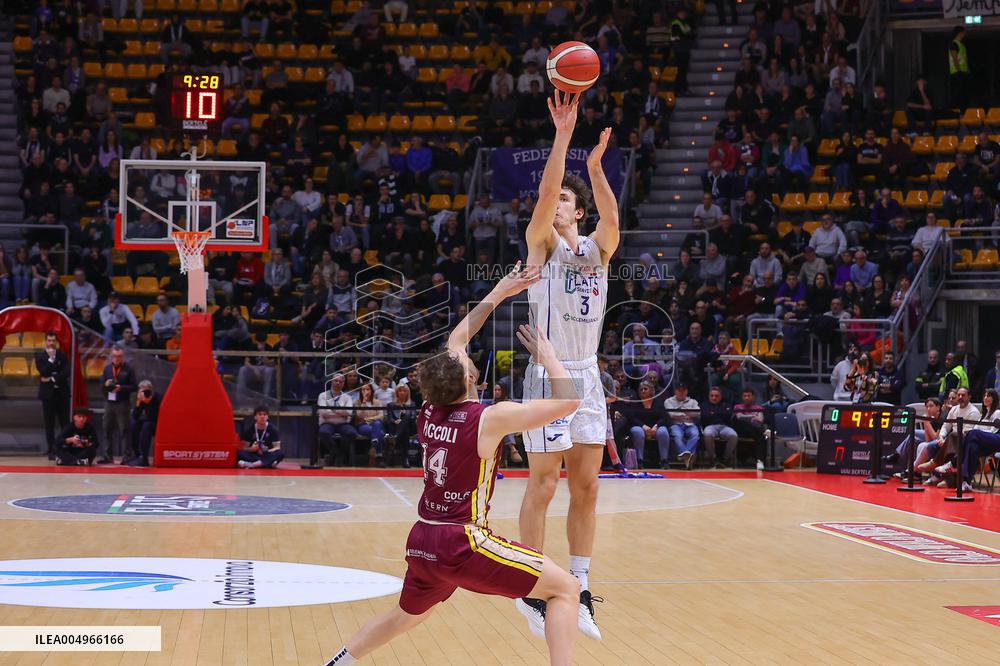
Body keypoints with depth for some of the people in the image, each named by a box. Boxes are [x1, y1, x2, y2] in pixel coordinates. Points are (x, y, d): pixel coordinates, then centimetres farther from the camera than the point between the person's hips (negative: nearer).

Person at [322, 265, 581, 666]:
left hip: (422, 541, 7)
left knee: (407, 615, 33)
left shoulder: (430, 410, 6)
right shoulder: (490, 419, -14)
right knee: (565, 589, 0)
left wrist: (500, 292, 24)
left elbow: (455, 341, 21)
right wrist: (547, 357, 2)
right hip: (463, 543, -7)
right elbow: (568, 402, -13)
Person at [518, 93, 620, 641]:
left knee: (586, 488, 6)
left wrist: (596, 167, -31)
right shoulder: (542, 243, 0)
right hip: (549, 375, -4)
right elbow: (544, 191, -19)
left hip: (588, 377, 4)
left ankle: (578, 590, 13)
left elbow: (612, 217, -15)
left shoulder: (597, 249, 8)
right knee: (543, 485, -3)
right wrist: (563, 133, -27)